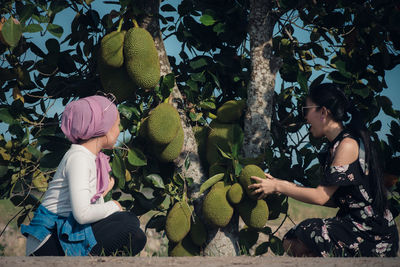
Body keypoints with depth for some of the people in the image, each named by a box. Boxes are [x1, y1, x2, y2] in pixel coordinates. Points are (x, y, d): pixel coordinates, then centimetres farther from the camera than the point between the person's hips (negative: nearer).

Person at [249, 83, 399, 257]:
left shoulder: (348, 144, -16)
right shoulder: (335, 145, 13)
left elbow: (321, 197, -19)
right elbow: (333, 200, 10)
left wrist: (278, 187, -9)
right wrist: (285, 186, 9)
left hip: (372, 234, -9)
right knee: (290, 242, 2)